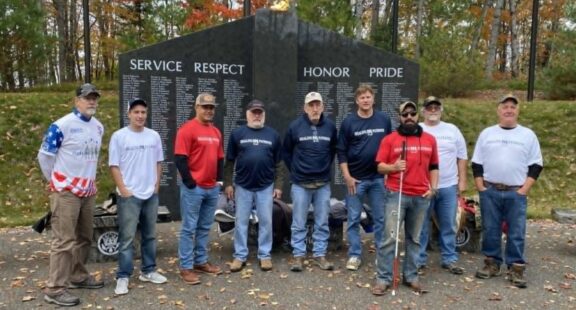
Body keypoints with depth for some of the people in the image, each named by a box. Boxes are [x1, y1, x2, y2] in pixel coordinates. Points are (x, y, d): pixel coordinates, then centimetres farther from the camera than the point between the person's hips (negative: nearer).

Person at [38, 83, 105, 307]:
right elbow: (44, 156, -7)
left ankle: (78, 276, 31)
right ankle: (55, 289, 2)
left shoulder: (99, 127, 8)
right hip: (66, 191, -7)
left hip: (88, 190, 7)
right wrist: (57, 181, 2)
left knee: (84, 238, 16)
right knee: (64, 241, -6)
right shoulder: (61, 125, -14)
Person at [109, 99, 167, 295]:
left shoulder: (154, 136, 7)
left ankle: (148, 271, 25)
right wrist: (123, 190, -12)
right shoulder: (119, 136, -5)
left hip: (151, 194, 5)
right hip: (129, 195, -5)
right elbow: (114, 166, -6)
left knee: (149, 236, 13)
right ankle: (123, 277, 5)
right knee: (127, 238, -3)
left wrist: (156, 185, 5)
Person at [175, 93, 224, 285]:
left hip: (212, 188, 7)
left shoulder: (216, 132, 14)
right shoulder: (187, 129, -9)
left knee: (205, 228, 14)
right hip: (193, 188, -7)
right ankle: (186, 267, 7)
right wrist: (190, 183, -14)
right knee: (189, 228, 0)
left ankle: (201, 262, 25)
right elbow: (179, 159, -14)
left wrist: (219, 180, 10)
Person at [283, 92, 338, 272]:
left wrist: (326, 167, 11)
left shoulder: (330, 126, 1)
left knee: (322, 223, 9)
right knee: (299, 223, 5)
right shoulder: (295, 126, -5)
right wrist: (295, 170, 6)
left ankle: (320, 255, 21)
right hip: (300, 184, -2)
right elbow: (286, 152, 6)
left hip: (323, 184, 2)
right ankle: (298, 255, 16)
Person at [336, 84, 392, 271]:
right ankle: (354, 255, 14)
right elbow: (341, 151, -2)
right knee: (354, 219, 4)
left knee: (380, 218, 9)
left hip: (379, 178, 2)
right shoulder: (349, 122, -2)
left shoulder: (384, 119, 4)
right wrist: (347, 176, -8)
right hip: (355, 179, -1)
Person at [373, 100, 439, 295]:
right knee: (390, 237, -5)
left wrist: (433, 188, 5)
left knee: (414, 238, 11)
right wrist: (393, 167, -18)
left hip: (421, 196, 3)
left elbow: (434, 167, 17)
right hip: (396, 194, -3)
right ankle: (383, 278, 1)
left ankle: (411, 276, 22)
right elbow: (380, 166, 1)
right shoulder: (389, 139, 2)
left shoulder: (430, 140, 11)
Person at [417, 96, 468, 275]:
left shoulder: (452, 130, 9)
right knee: (421, 226, 4)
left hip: (449, 186, 3)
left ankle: (449, 260, 22)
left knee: (449, 226, 10)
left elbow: (462, 157, 11)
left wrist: (462, 181, 6)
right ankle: (419, 260, 15)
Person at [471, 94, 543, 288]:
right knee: (490, 230, 7)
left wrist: (524, 189, -6)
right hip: (490, 191, 1)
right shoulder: (487, 133, 7)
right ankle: (492, 264, 20)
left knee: (516, 233, 2)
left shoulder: (528, 135, 5)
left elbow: (536, 165, 4)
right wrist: (480, 187, -1)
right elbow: (476, 163, 8)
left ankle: (516, 268, 11)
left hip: (516, 193, -1)